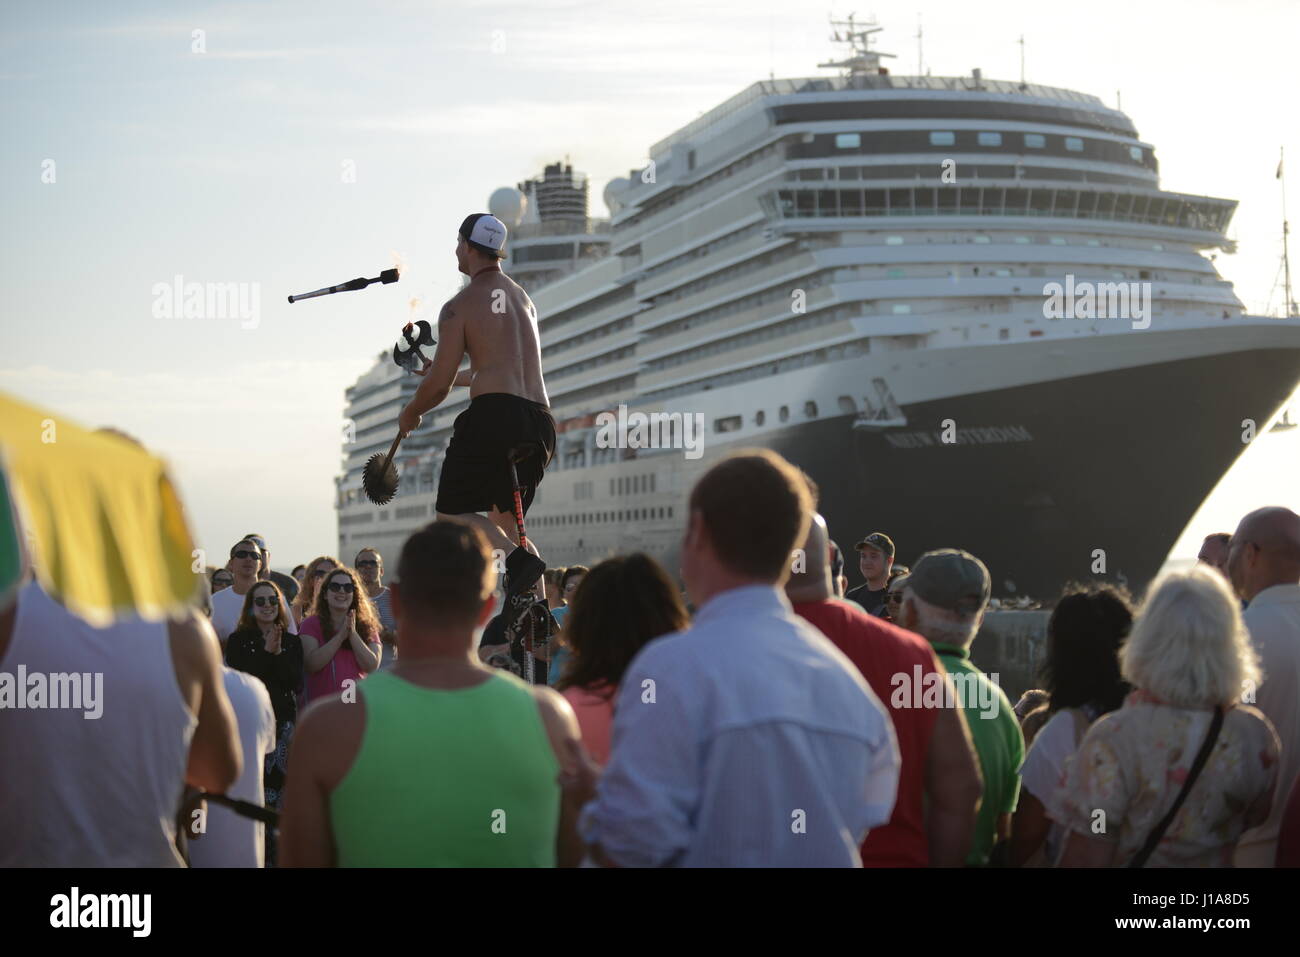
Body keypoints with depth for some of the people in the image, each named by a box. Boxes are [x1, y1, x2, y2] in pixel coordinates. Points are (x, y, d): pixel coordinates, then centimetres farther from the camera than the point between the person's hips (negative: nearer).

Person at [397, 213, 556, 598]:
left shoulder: (460, 306, -1)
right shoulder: (524, 299, 22)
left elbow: (439, 384, -1)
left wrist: (410, 414, 19)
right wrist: (461, 376, 46)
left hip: (493, 413, -7)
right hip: (540, 419, 7)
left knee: (451, 512, 5)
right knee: (503, 519, 18)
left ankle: (518, 558, -22)